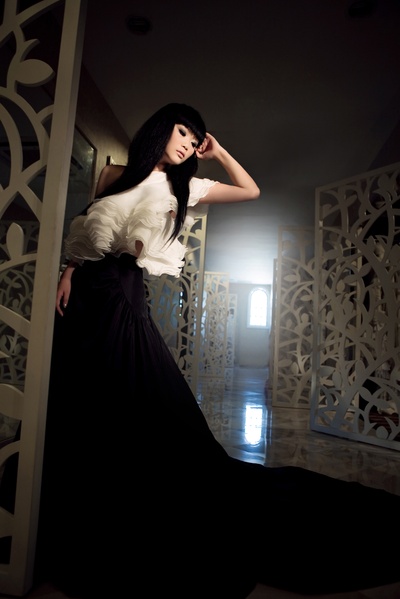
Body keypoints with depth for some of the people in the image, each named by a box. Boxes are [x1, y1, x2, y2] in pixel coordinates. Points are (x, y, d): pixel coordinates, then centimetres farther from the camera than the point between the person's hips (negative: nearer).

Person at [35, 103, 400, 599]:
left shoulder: (183, 187, 11)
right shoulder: (115, 174, 14)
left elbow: (251, 191, 13)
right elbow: (84, 230, 13)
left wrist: (218, 152, 15)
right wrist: (68, 272, 1)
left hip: (126, 298, -2)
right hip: (86, 290, 2)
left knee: (139, 415, -6)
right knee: (72, 409, 7)